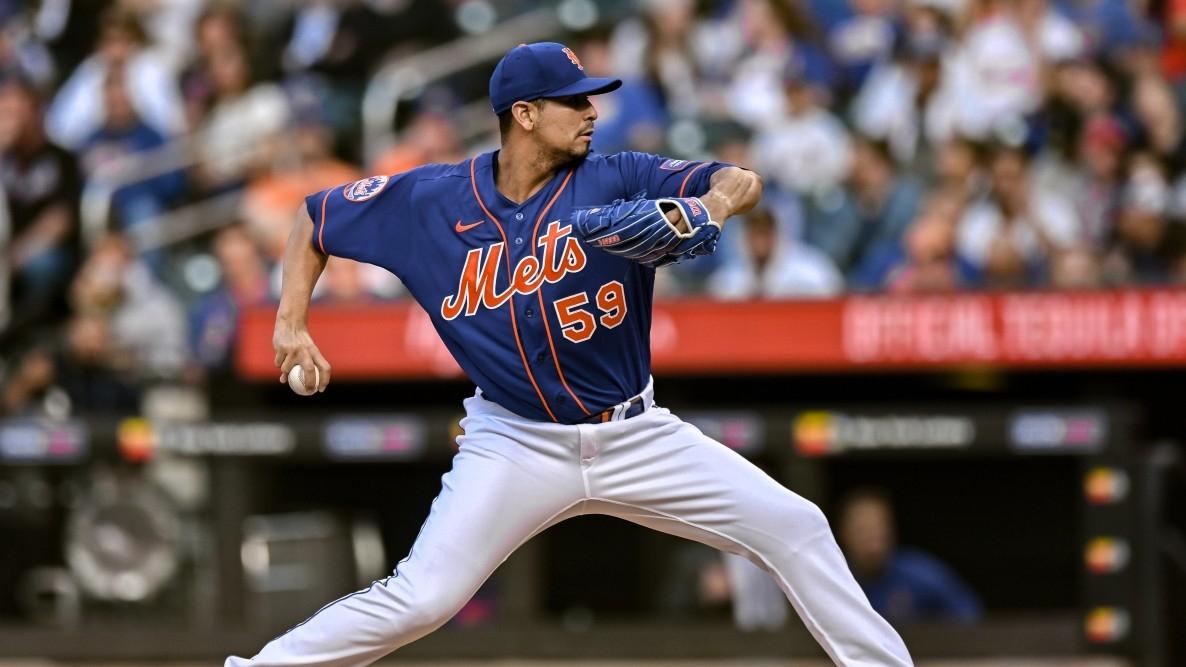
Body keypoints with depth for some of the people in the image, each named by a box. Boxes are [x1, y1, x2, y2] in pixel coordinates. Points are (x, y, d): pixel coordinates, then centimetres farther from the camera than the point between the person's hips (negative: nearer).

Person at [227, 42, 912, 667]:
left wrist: (703, 212, -41)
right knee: (420, 600, -17)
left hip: (637, 437, 2)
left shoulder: (616, 180, -8)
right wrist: (292, 324, -2)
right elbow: (316, 217, 8)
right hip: (518, 448, -2)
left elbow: (744, 182, -19)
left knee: (797, 528, -5)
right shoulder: (429, 200, -6)